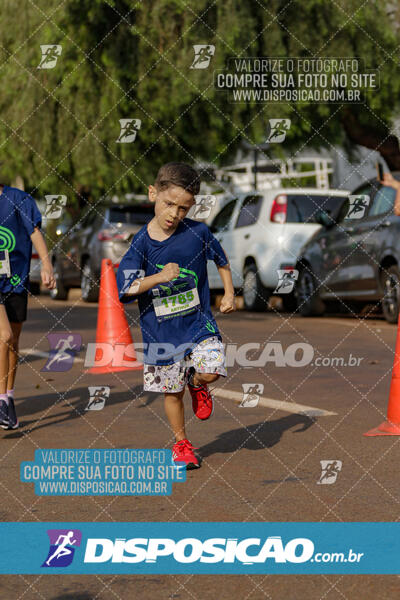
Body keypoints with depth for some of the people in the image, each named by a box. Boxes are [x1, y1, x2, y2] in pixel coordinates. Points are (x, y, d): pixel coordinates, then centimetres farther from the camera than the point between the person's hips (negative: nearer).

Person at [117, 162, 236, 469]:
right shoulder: (142, 243, -11)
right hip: (161, 332, 0)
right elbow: (124, 289, -16)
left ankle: (197, 384, 17)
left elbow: (221, 259, 13)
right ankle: (181, 444, 29)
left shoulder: (198, 233, -7)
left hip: (199, 323, 0)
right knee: (172, 391, 8)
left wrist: (229, 293, 7)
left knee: (210, 370, -21)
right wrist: (160, 277, -27)